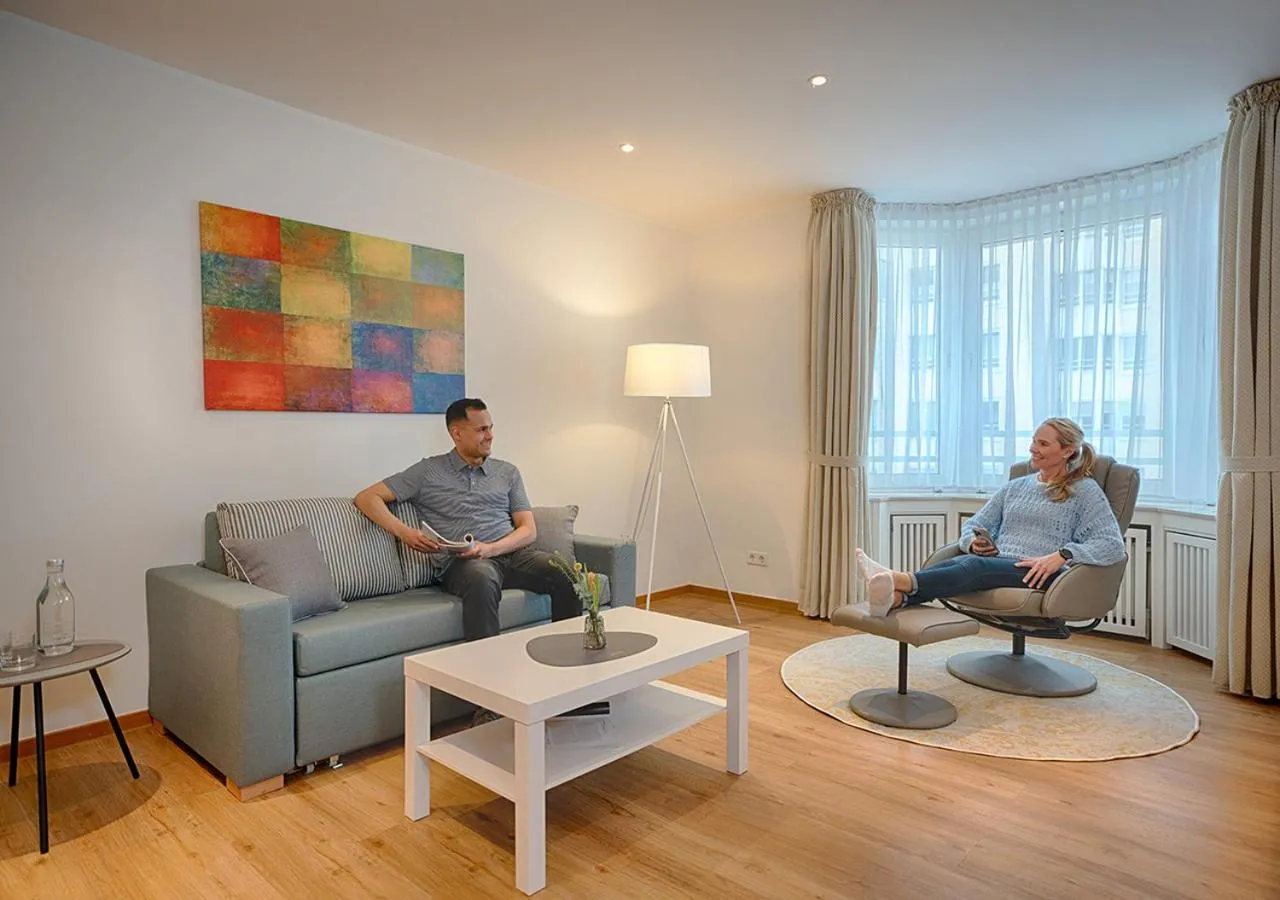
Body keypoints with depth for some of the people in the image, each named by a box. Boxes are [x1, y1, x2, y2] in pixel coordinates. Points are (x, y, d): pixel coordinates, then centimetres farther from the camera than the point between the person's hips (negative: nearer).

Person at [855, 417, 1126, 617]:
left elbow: (1113, 545, -2)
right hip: (997, 564, 4)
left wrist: (1061, 555, -19)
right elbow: (973, 524, 23)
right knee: (959, 562, -34)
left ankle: (900, 581, -62)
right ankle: (895, 597, -62)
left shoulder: (1085, 490, 9)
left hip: (1041, 577, -4)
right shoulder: (1014, 487, 25)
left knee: (977, 566, -37)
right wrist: (973, 542, -2)